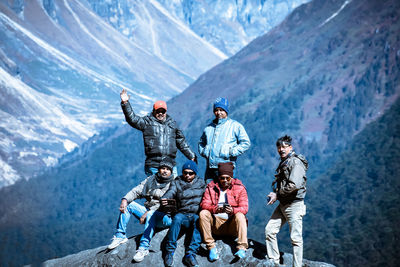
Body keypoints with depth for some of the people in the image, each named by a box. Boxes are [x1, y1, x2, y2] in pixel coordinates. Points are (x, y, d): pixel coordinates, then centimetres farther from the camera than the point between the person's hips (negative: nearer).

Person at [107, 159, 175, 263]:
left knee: (151, 215, -38)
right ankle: (120, 236, -6)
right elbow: (136, 191, 6)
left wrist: (147, 213, -23)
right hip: (148, 212, 6)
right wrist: (125, 199, -14)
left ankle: (144, 248, -41)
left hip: (164, 217, -6)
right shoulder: (150, 180, 13)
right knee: (128, 204, -4)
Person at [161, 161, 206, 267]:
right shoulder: (177, 183, 14)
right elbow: (170, 192, -7)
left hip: (196, 214, 0)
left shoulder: (201, 183, 17)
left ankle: (190, 254, -41)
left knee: (198, 220, -35)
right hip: (182, 213, 0)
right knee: (177, 218, -34)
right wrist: (163, 200, -28)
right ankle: (169, 252, -30)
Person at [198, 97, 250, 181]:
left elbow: (246, 143, 0)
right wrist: (203, 151, 12)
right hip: (210, 167, 5)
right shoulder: (209, 127, 19)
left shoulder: (235, 125, 4)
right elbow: (201, 142, 33)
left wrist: (231, 152, -9)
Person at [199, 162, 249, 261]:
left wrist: (233, 210, -29)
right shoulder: (211, 187, 7)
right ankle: (211, 247, -28)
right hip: (215, 223, 1)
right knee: (203, 213, -24)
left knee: (240, 215, -31)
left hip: (232, 223, -1)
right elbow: (204, 204, -5)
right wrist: (215, 209, -27)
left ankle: (242, 248, -40)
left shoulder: (239, 187, 4)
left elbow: (244, 208, -6)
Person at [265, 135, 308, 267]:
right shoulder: (283, 163, 16)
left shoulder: (296, 162, -13)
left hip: (294, 204, -9)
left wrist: (277, 194, -14)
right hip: (282, 204, 9)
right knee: (269, 230, 6)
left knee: (296, 238, -5)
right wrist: (274, 194, 6)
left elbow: (294, 185, -24)